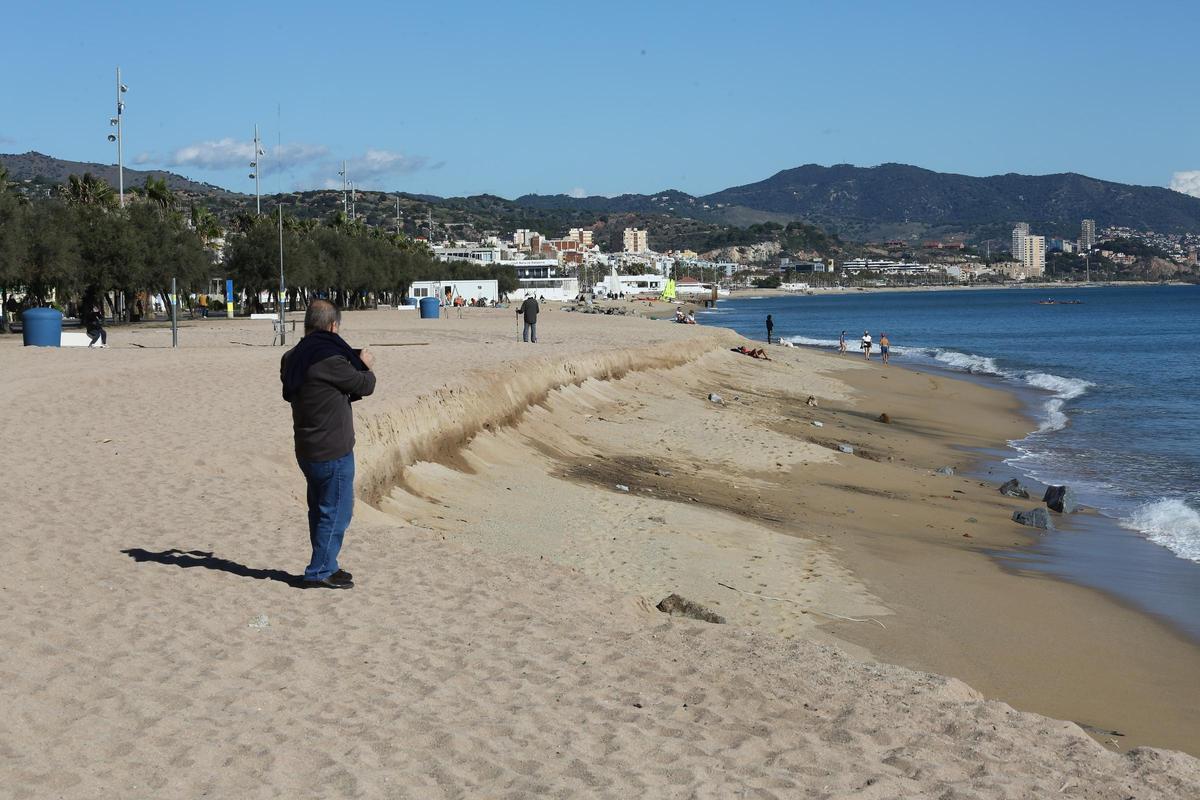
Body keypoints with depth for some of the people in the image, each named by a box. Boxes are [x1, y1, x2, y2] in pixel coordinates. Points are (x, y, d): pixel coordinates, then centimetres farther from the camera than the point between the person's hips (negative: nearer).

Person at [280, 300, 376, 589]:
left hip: (307, 450, 9)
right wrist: (365, 366, 10)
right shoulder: (327, 358, -22)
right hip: (333, 451, -9)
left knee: (320, 509, 19)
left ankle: (325, 566, 29)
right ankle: (321, 572, 5)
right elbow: (364, 385, -13)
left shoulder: (292, 359, 6)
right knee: (336, 511, 1)